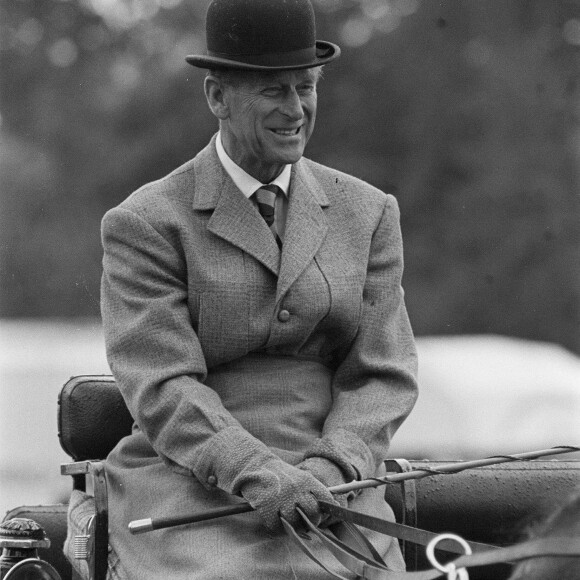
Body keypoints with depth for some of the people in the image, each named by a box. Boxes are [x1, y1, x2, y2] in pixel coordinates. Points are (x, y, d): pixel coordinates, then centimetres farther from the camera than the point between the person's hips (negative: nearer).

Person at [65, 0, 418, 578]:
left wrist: (330, 467, -13)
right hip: (189, 489, -3)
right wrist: (259, 476, -23)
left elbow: (383, 376, 7)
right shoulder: (146, 225, 1)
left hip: (329, 487, 3)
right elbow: (162, 389, -8)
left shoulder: (367, 215, 13)